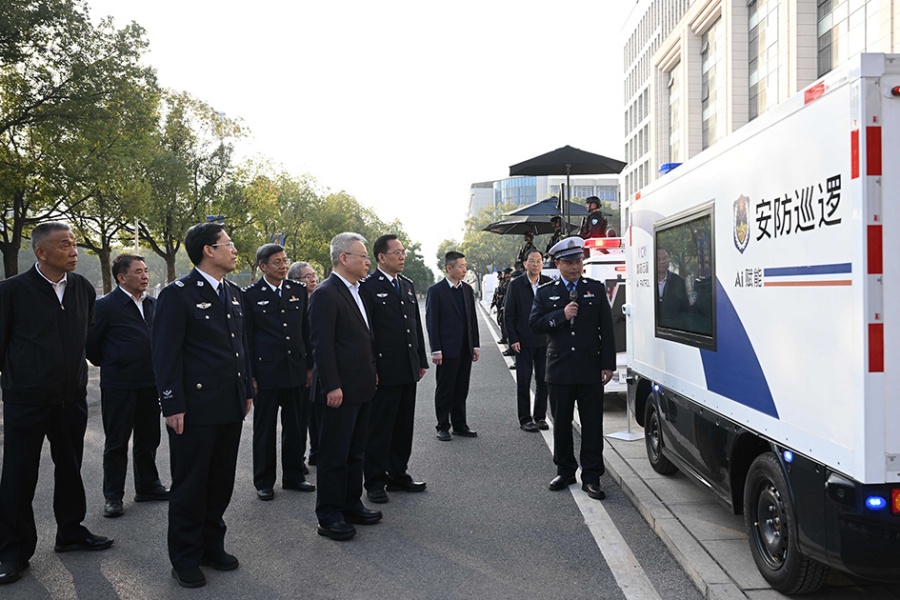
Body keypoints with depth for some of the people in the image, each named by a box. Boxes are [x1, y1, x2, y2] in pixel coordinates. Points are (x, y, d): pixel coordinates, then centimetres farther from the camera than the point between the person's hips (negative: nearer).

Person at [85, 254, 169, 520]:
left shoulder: (152, 304, 8)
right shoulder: (106, 306, -10)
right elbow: (91, 344, -7)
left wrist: (156, 370, 9)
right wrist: (110, 365, 2)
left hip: (149, 384, 6)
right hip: (119, 386, -5)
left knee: (148, 439, 15)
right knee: (116, 442, 5)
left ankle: (147, 486, 29)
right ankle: (113, 496, 16)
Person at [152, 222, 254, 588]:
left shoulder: (234, 294, 12)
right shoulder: (177, 294, -10)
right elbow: (165, 354, -13)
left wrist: (247, 391, 16)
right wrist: (173, 406, -15)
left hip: (231, 407, 7)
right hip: (195, 408, -7)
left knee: (221, 482, 15)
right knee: (190, 486, 6)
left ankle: (212, 546, 31)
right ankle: (185, 559, 21)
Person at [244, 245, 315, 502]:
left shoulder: (299, 290, 7)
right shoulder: (250, 295, -4)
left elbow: (307, 330, 10)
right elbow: (246, 338, -3)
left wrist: (310, 365, 7)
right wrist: (249, 375, -7)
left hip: (296, 370, 4)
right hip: (266, 371, -3)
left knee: (296, 427, 11)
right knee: (264, 430, 7)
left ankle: (293, 476, 25)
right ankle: (264, 482, 19)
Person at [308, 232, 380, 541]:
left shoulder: (356, 292, 14)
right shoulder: (326, 294, -15)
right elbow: (321, 345, -20)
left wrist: (371, 373, 16)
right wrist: (332, 386, -21)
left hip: (361, 389, 9)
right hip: (338, 392, -9)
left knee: (355, 452, 17)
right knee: (334, 455, 2)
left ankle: (351, 505, 30)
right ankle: (328, 516, 13)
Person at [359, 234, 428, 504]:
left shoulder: (407, 284, 14)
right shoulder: (368, 286, -9)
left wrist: (422, 360, 15)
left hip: (408, 370, 7)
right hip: (384, 371, -7)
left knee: (404, 426, 15)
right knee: (379, 429, 3)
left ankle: (398, 475, 27)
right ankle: (375, 482, 14)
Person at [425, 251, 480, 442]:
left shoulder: (467, 289, 10)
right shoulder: (436, 290, -7)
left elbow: (472, 318, 13)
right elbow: (431, 321, -9)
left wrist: (475, 345, 9)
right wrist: (436, 350, -13)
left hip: (465, 350, 5)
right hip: (447, 350, -5)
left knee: (461, 390, 12)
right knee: (445, 390, 4)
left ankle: (459, 425, 22)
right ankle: (443, 427, 14)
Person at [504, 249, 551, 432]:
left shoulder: (549, 284, 3)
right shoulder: (516, 284, -3)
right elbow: (509, 314, -3)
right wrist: (513, 339, -8)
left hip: (545, 340, 3)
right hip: (524, 341, -2)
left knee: (543, 381, 9)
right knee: (523, 381, 3)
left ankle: (540, 417, 21)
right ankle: (525, 419, 13)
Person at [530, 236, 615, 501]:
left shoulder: (597, 289, 6)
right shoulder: (545, 292, 7)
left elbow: (606, 329, 4)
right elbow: (534, 324, -2)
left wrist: (608, 365, -2)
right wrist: (562, 315, -14)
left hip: (591, 370, 0)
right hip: (560, 370, 1)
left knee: (592, 424, 2)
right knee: (561, 423, 10)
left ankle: (591, 477, 11)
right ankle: (565, 471, 25)